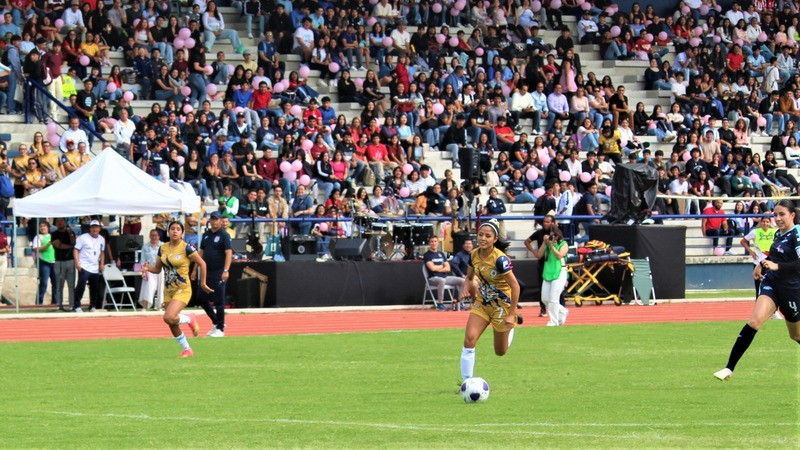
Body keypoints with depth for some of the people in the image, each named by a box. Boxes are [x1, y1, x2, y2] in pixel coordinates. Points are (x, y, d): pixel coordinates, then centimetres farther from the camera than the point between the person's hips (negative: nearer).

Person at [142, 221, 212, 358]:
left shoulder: (186, 248, -12)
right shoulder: (163, 248, 5)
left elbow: (202, 263, -6)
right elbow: (157, 269, 11)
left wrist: (203, 283, -4)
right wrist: (148, 268, -10)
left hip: (183, 290, -6)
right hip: (168, 290, 6)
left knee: (169, 317, -25)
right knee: (172, 325, 8)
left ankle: (189, 319, 6)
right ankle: (187, 350, 25)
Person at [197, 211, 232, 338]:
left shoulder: (224, 235, -8)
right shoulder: (206, 235, 13)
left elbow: (229, 253, -17)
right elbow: (201, 253, 19)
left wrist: (226, 270, -29)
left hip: (219, 274, -7)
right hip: (207, 272, 7)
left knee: (219, 301, -4)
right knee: (201, 298, 10)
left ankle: (220, 328, 3)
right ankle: (216, 322, 23)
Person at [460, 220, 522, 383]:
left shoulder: (500, 259, -26)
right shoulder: (474, 255, -6)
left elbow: (515, 286, -23)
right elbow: (469, 278, 15)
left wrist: (511, 314, -21)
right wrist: (468, 286, -2)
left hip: (501, 306, -5)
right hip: (482, 304, 5)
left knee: (500, 352, 11)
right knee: (469, 339, -17)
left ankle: (513, 322, 41)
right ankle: (466, 382, -10)